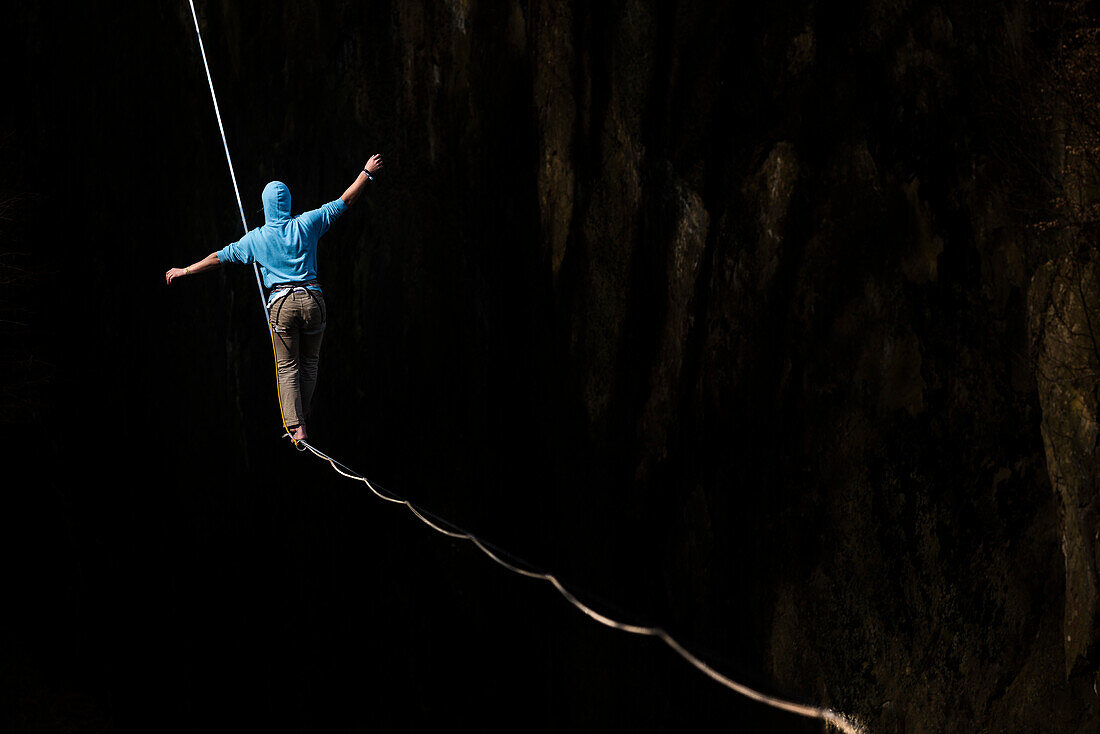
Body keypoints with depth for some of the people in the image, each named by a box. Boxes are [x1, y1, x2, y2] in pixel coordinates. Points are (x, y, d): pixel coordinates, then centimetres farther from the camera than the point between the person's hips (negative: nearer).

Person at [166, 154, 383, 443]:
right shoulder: (306, 224, 2)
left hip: (281, 302, -1)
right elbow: (343, 202, 8)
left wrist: (186, 270, 21)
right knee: (309, 361, 15)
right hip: (312, 298, 1)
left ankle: (296, 427, -7)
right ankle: (302, 416, 16)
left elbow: (219, 257, 9)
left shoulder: (256, 238, 2)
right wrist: (367, 173, 17)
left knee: (287, 367, 2)